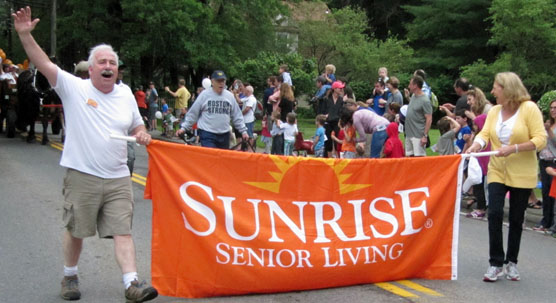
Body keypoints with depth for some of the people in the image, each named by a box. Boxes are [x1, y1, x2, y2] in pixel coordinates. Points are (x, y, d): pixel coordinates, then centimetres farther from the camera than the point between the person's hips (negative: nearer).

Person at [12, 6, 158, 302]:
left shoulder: (125, 94, 9)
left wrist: (142, 134, -3)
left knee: (123, 231, -3)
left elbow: (137, 125, 21)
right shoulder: (74, 88, -3)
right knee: (75, 230, 11)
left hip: (118, 178, 2)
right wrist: (25, 34, -23)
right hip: (82, 176, -2)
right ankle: (69, 277, 32)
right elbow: (43, 63, -12)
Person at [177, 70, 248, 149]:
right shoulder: (204, 95, -2)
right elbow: (192, 114, 2)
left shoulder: (230, 96, 7)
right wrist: (184, 128, -1)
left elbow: (237, 116, 13)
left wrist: (243, 131, 9)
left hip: (224, 135, 4)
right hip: (207, 134, -4)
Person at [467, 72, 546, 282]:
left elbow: (541, 139, -14)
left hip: (522, 174, -3)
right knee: (494, 213, -10)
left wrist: (513, 148, -23)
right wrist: (476, 145, -24)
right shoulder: (494, 111, 7)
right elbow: (485, 133, -3)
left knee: (516, 219, 7)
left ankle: (512, 262, 23)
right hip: (497, 171, 3)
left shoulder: (529, 108, -9)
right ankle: (496, 263, -1)